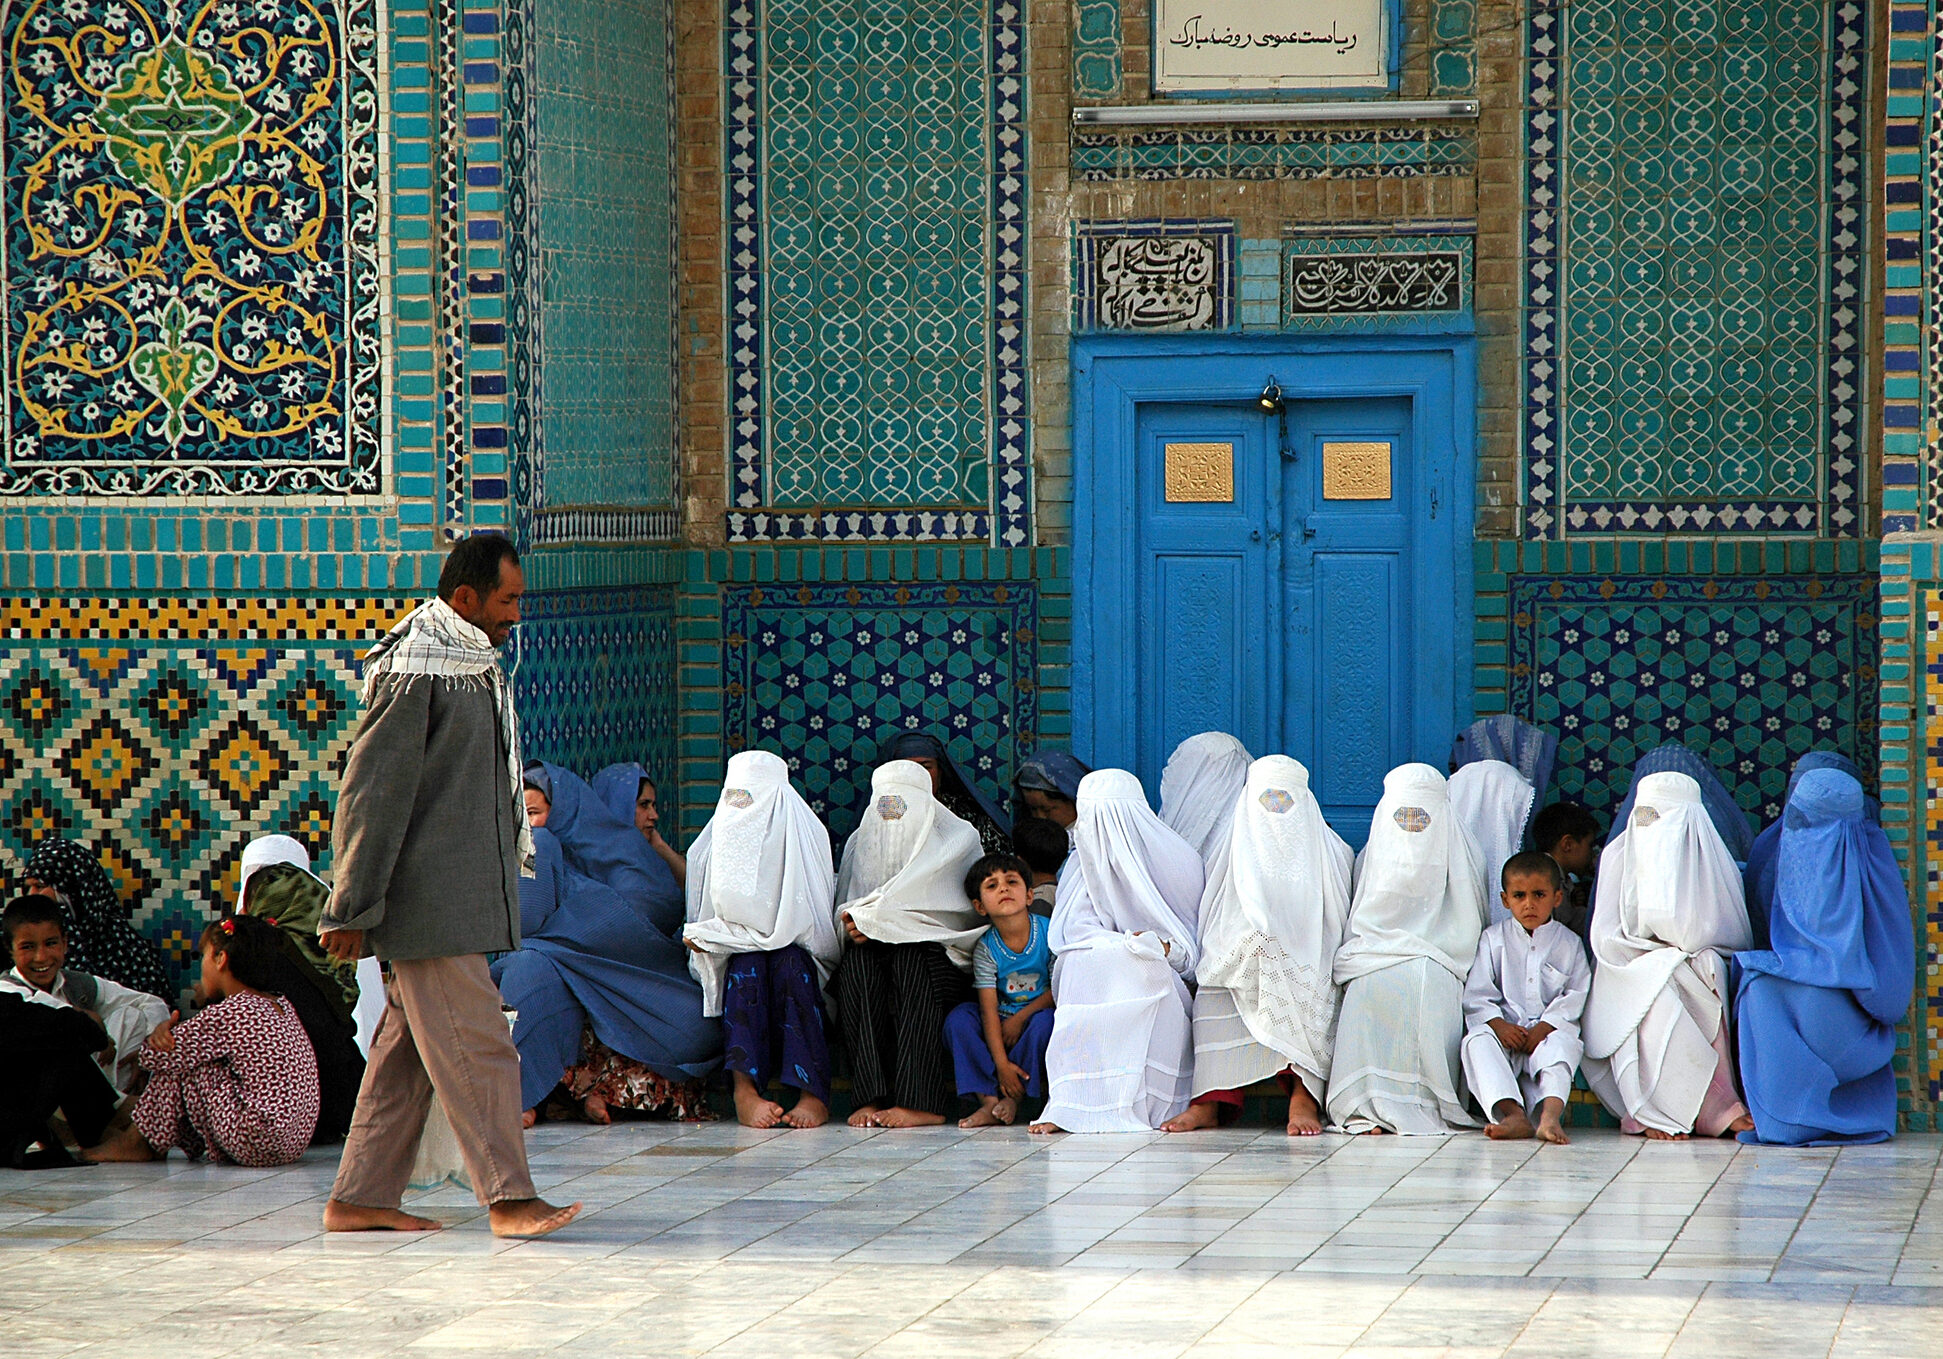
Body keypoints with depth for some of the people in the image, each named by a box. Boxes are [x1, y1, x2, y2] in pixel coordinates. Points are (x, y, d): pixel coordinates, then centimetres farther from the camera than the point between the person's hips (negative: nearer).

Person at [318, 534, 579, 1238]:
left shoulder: (473, 665, 16)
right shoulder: (415, 673, -13)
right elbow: (369, 794, -15)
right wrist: (350, 909, -17)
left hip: (462, 900, 9)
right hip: (430, 902, -9)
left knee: (409, 1049, 10)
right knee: (476, 1046, -8)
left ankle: (360, 1198, 14)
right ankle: (509, 1198, -7)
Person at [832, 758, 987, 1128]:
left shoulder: (959, 837, 6)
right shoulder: (860, 841, 20)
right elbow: (844, 907, 15)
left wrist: (874, 918, -14)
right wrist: (854, 925, -11)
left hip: (939, 949, -3)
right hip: (874, 951, 3)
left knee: (910, 960, -38)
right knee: (856, 966, -33)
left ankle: (920, 1101, -43)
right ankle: (871, 1097, -40)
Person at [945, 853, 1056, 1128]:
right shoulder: (986, 947, -10)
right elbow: (988, 1010, -14)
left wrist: (1019, 1019, -18)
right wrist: (1001, 1063, -23)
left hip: (1037, 1015, -2)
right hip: (1000, 1023, 2)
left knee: (1045, 1022, -35)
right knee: (958, 1020, -21)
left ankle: (1014, 1098, -17)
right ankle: (989, 1100, -26)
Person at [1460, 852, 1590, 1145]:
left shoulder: (1569, 943, 9)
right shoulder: (1494, 939, 10)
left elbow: (1576, 997, 0)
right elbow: (1477, 994, 3)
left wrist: (1545, 1027, -15)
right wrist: (1499, 1025, -16)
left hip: (1548, 1031, 0)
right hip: (1504, 1030, 1)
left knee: (1565, 1043, -34)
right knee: (1477, 1041, -31)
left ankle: (1551, 1113, -54)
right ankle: (1513, 1114, -48)